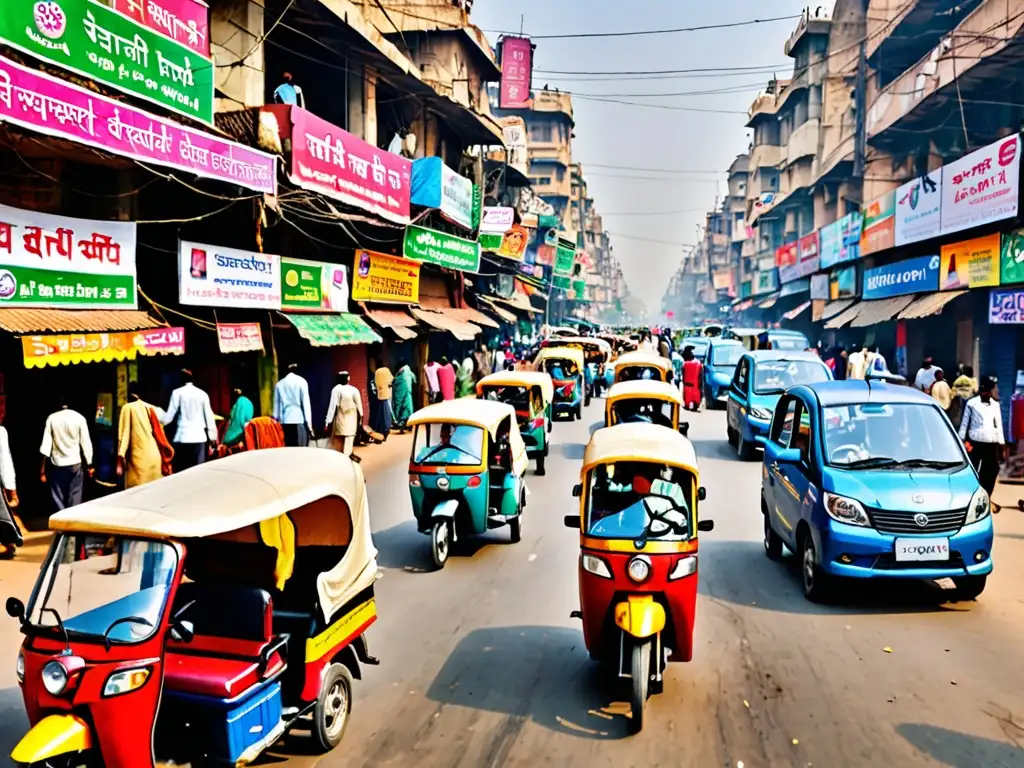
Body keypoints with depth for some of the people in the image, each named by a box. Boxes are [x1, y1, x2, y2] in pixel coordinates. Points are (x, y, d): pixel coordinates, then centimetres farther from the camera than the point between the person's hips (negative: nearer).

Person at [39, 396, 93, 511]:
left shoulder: (51, 418, -2)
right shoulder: (79, 418, -5)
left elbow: (46, 443, -4)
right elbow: (86, 443, -4)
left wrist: (42, 469, -1)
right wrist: (89, 465, 5)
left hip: (57, 464, 1)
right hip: (75, 463, -1)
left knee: (58, 499, 8)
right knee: (75, 497, 6)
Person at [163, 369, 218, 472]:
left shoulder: (178, 392, 1)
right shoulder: (202, 394, 8)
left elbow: (169, 416, -1)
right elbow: (209, 417, 9)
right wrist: (212, 437, 16)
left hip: (183, 437, -2)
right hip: (199, 437, 2)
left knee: (180, 471, 1)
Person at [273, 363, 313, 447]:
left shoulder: (279, 384, 13)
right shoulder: (301, 381, 2)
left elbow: (276, 404, 12)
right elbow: (305, 403, -2)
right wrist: (309, 423, -2)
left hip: (284, 422, 4)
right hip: (299, 420, -4)